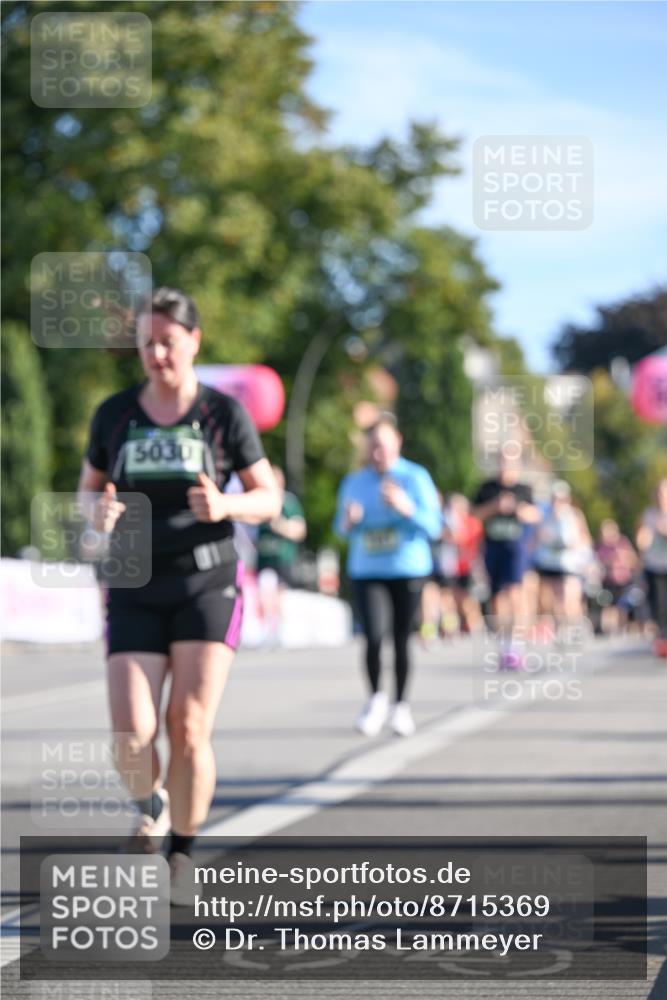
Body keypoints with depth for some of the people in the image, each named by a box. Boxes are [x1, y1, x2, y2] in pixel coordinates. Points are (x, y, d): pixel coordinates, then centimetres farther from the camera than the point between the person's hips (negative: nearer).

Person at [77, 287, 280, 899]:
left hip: (208, 587, -1)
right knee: (132, 737, -12)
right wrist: (99, 512, -9)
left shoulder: (223, 413, -2)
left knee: (189, 730, -11)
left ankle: (181, 855, 10)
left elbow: (269, 500, 3)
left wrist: (225, 506, -19)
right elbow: (89, 491, 15)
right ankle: (151, 807, 24)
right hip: (136, 594, 2)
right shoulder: (114, 415, 4)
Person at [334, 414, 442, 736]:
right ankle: (375, 697, 9)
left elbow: (433, 526, -6)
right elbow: (342, 529, 16)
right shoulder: (353, 483, 8)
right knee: (373, 637, -13)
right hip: (366, 570, 2)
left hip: (408, 568, -2)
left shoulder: (416, 478, -2)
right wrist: (347, 522, -7)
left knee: (401, 640, 1)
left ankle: (401, 705, 17)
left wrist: (407, 508, -23)